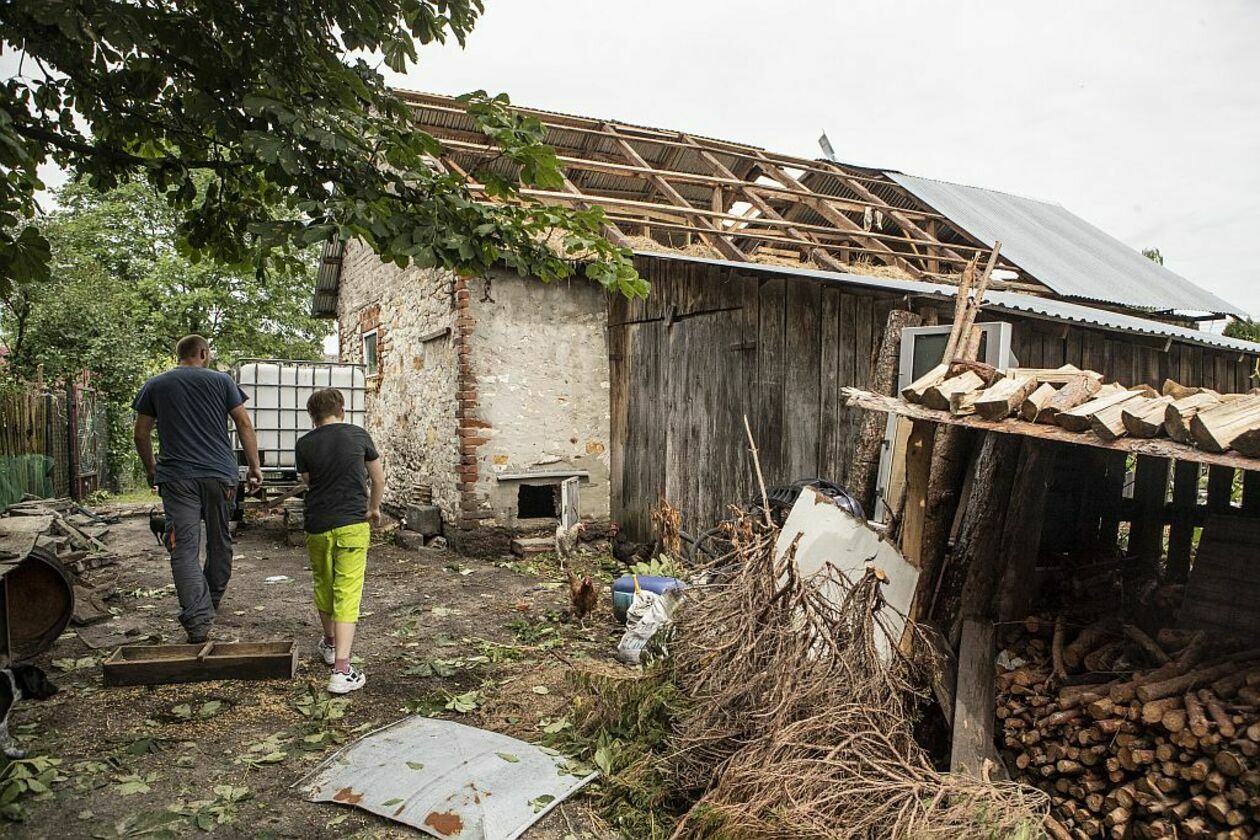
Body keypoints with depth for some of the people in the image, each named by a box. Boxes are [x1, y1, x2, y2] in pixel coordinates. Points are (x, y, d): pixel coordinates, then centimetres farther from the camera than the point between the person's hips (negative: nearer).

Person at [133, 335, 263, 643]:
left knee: (184, 548, -4)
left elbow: (141, 433, 13)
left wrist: (150, 469, 26)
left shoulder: (154, 385, 10)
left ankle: (198, 621, -14)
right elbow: (244, 425, 2)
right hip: (220, 475, 0)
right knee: (220, 541, 16)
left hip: (177, 477, 0)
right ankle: (212, 601, 32)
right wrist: (254, 466, 8)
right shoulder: (221, 380, 6)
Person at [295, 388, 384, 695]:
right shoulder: (359, 436, 1)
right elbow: (379, 479, 9)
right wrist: (374, 509, 26)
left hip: (317, 526, 2)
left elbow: (309, 483, 12)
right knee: (347, 593, -4)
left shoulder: (304, 444, 2)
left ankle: (330, 643, 43)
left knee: (323, 585, 22)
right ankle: (341, 669, -14)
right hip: (352, 524, -2)